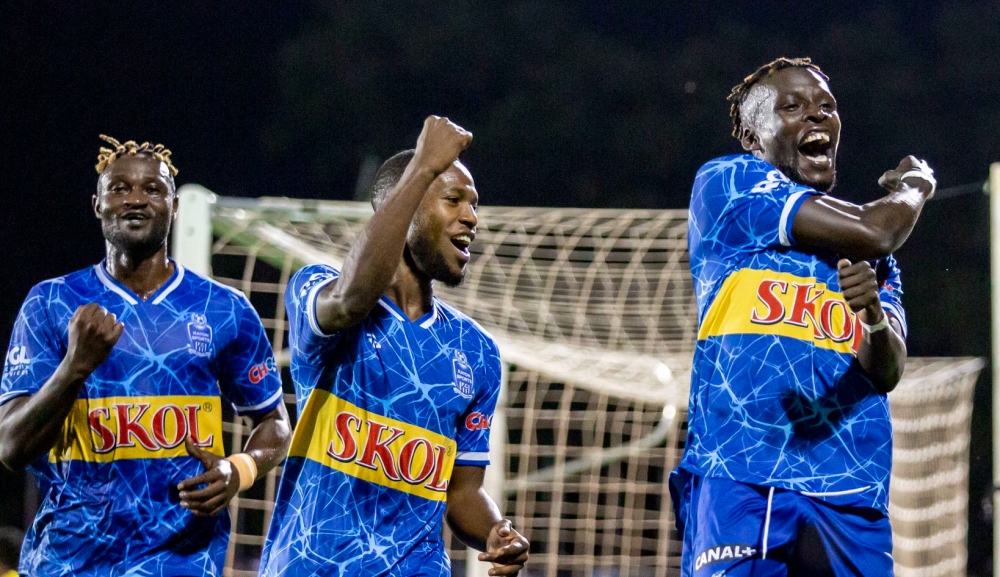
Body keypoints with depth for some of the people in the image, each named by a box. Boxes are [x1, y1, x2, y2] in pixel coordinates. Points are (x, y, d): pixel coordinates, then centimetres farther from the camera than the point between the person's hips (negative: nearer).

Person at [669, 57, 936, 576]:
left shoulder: (875, 261, 23)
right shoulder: (726, 182, 6)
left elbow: (888, 373, 7)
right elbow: (870, 233, -3)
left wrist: (875, 316, -15)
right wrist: (912, 190, 18)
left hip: (850, 498, 5)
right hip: (740, 478, -5)